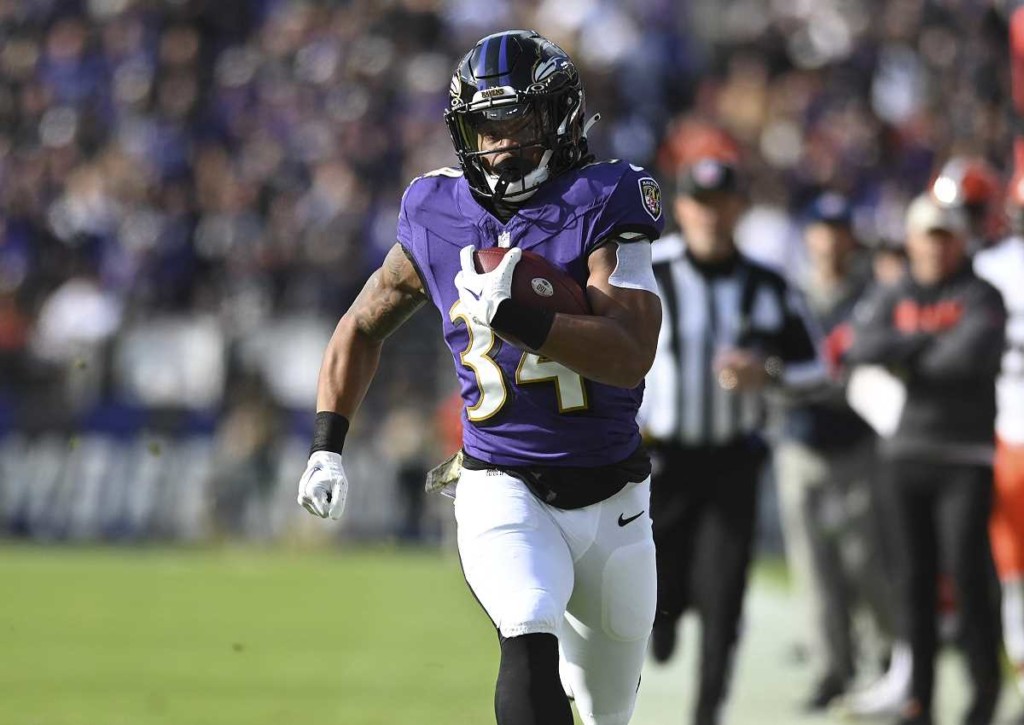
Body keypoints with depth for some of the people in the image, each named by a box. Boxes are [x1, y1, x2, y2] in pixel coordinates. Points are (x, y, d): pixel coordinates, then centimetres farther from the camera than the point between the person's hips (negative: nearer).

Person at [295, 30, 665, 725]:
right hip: (506, 494, -1)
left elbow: (632, 354, -25)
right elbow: (363, 328, 15)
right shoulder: (439, 217, -3)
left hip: (612, 502, 1)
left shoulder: (603, 205, -12)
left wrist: (510, 316, -34)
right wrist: (327, 447, 5)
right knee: (530, 641, -29)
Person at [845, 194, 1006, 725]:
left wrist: (906, 359, -6)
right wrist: (931, 342, -12)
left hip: (965, 456, -4)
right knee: (913, 579, 4)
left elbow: (973, 353, -19)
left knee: (968, 573, -9)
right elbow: (861, 349, -6)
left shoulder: (981, 298, 0)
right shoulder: (891, 300, 12)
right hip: (904, 455, 4)